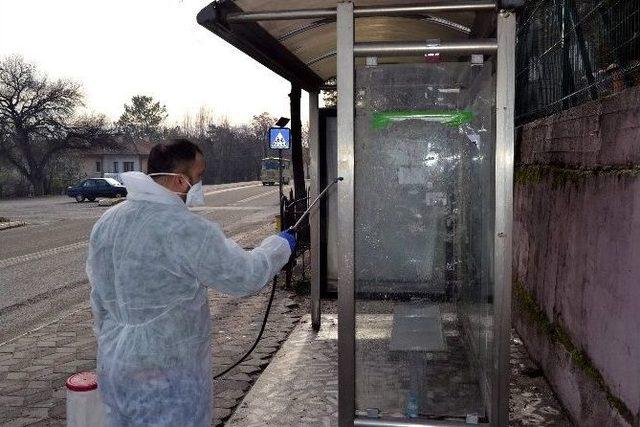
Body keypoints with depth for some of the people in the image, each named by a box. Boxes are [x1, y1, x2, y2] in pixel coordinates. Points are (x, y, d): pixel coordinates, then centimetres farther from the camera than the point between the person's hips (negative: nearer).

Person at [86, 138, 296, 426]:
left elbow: (100, 299, 11)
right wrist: (280, 245, 2)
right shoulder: (187, 230, -23)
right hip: (167, 377, -8)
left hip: (113, 368, 8)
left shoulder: (105, 223, 3)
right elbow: (245, 276, -16)